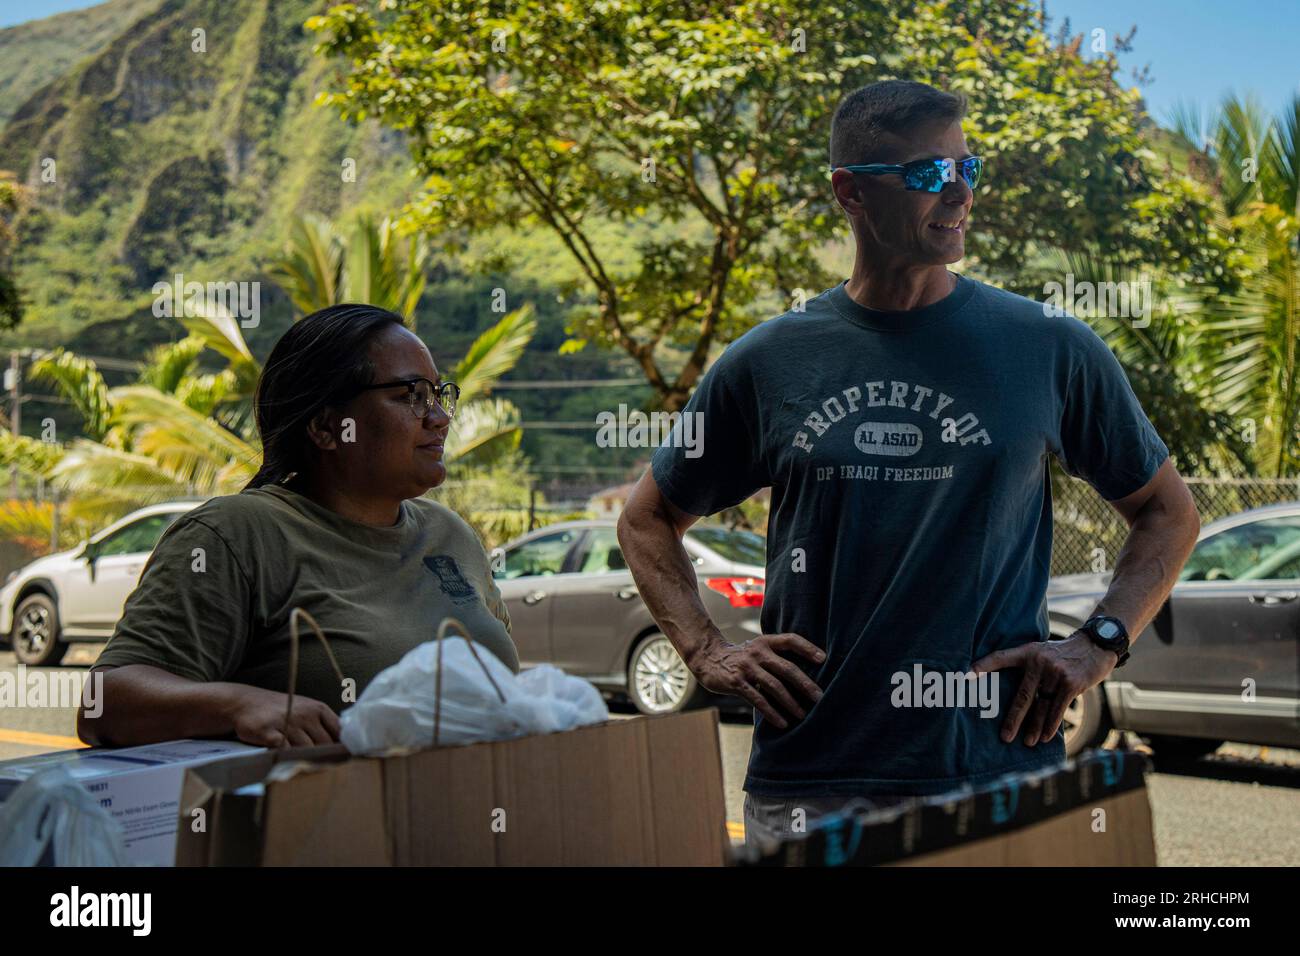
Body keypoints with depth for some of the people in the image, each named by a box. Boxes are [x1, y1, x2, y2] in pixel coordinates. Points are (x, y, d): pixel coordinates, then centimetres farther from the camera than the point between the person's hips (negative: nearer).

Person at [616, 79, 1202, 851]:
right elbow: (649, 519, 15)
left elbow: (1169, 512, 12)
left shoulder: (1051, 349, 2)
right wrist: (707, 654, 2)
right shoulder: (767, 363, 3)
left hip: (996, 771, 0)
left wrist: (1099, 645, -2)